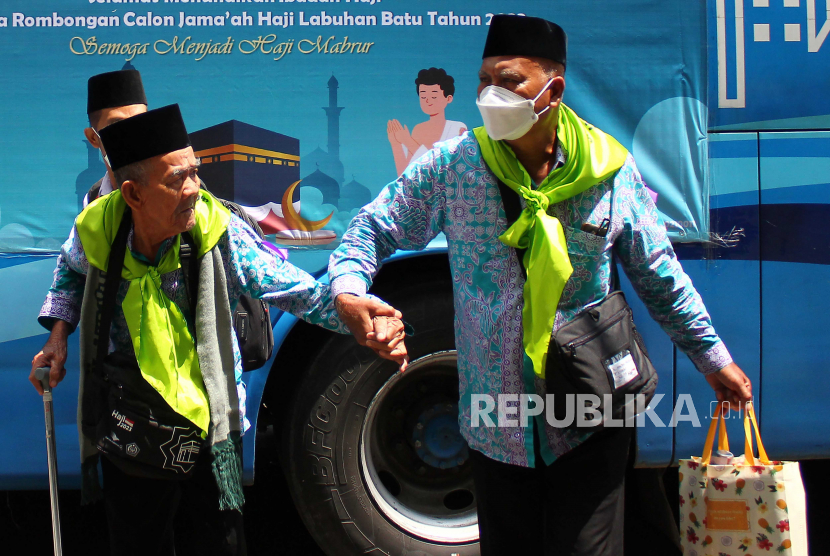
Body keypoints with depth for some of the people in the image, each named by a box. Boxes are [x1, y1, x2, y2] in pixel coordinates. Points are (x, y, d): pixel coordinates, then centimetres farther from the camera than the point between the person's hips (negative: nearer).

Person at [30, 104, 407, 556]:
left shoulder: (218, 231, -18)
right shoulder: (97, 231, -11)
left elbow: (297, 290, -18)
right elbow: (72, 269, 15)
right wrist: (59, 333, 4)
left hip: (209, 422, -1)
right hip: (128, 429, 1)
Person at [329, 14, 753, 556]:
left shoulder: (611, 171, -5)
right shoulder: (453, 167, -5)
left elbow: (660, 277, 6)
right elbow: (374, 227, 2)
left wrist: (713, 357, 12)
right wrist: (349, 290, -20)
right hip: (494, 424, 1)